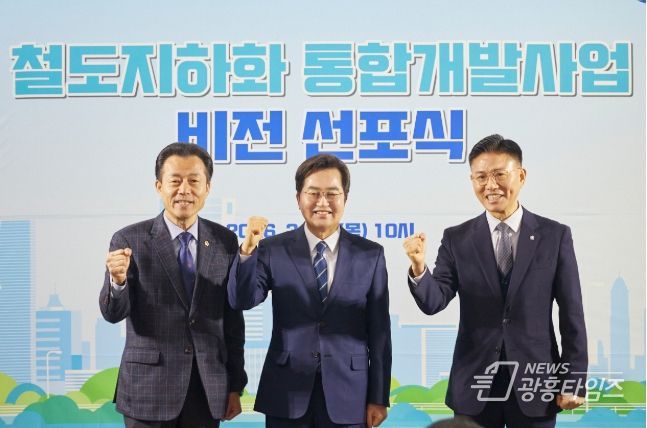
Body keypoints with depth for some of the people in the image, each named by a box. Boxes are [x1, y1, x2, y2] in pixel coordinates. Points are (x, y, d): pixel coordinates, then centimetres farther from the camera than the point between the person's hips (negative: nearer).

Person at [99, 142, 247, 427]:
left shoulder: (225, 241, 2)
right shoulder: (130, 240, -5)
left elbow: (233, 318, 5)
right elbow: (113, 313, -7)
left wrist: (235, 385, 6)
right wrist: (118, 279, -27)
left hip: (208, 389, 2)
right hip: (149, 388, -2)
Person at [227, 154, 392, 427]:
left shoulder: (370, 254, 2)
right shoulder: (274, 250, 0)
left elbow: (379, 330, 2)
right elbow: (242, 301, -10)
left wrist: (378, 397, 1)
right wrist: (247, 250, -24)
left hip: (347, 394, 0)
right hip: (287, 393, 0)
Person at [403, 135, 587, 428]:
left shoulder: (555, 235, -1)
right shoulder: (456, 239, 1)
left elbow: (571, 314, 0)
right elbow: (433, 302, -7)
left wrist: (575, 381, -2)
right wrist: (418, 267, -27)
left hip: (535, 381, 0)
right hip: (474, 383, 1)